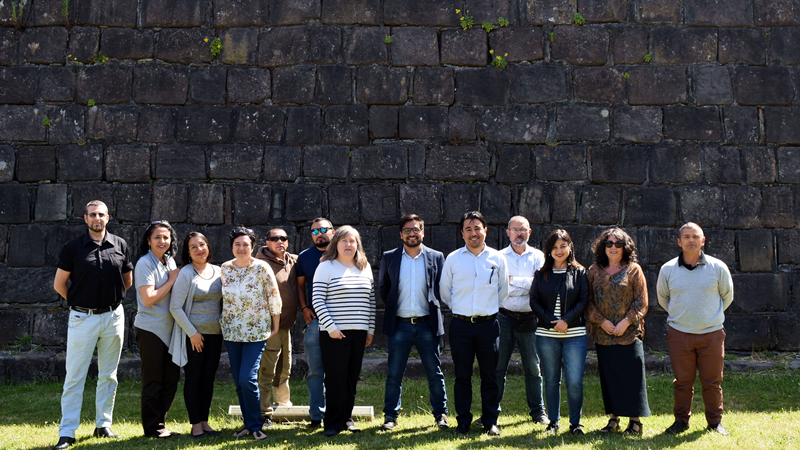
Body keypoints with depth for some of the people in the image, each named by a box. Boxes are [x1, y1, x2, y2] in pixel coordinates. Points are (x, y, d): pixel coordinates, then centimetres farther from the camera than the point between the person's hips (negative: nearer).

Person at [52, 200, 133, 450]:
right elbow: (59, 284, 5)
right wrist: (79, 301, 11)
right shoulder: (73, 247, -2)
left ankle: (103, 425, 22)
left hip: (113, 317, 3)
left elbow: (127, 280, 16)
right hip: (82, 318, -3)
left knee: (108, 375, 11)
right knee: (74, 377, -1)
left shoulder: (120, 245, 4)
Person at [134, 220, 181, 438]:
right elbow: (148, 299, -20)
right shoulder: (145, 264, -12)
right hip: (150, 329, -8)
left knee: (171, 379, 12)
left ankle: (160, 422, 24)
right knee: (153, 382, 1)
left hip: (168, 329, 8)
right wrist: (172, 281, -14)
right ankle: (152, 427, 12)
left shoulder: (170, 262, 11)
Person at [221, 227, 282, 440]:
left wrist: (275, 327, -2)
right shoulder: (225, 269, 2)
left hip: (256, 332, -5)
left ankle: (255, 425, 3)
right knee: (238, 382, 8)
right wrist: (222, 322, 14)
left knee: (248, 380, -13)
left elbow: (274, 298, -5)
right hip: (231, 332, 5)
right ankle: (248, 424, 21)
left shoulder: (262, 268, -10)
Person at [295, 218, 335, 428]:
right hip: (314, 320, 1)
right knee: (315, 370, 3)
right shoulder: (304, 257, 10)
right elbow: (300, 285, 15)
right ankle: (316, 415, 9)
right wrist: (304, 308, 1)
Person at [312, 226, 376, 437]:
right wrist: (331, 327, -13)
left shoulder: (365, 268, 13)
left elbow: (371, 301, 15)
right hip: (334, 333, -5)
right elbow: (318, 301, -7)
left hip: (359, 332, 5)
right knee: (336, 379, -4)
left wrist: (371, 329, 10)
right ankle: (333, 423, 5)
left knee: (352, 378, 9)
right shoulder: (326, 267, -2)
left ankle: (346, 418, 20)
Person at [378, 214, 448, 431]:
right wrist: (392, 307, 7)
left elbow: (441, 288, 10)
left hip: (427, 324, 0)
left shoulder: (436, 257, 4)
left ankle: (440, 414, 18)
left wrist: (432, 304, -2)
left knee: (434, 372, 6)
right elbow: (383, 287, 15)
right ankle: (390, 416, 16)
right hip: (399, 325, 0)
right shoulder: (389, 257, 5)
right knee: (394, 374, 5)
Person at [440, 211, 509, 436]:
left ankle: (490, 421, 15)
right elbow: (444, 292, 13)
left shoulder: (497, 258, 5)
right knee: (462, 376, 5)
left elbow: (503, 291, 16)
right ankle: (463, 421, 15)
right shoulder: (452, 259, 3)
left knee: (489, 375, 5)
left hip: (488, 323, 0)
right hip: (461, 325, 0)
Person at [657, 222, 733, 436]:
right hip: (679, 333, 0)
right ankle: (681, 420, 21)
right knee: (682, 381, 6)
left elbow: (727, 296, 15)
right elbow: (662, 298, 17)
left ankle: (715, 422, 22)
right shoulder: (667, 269, 0)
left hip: (712, 333, 0)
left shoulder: (718, 267, -1)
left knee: (712, 381, 6)